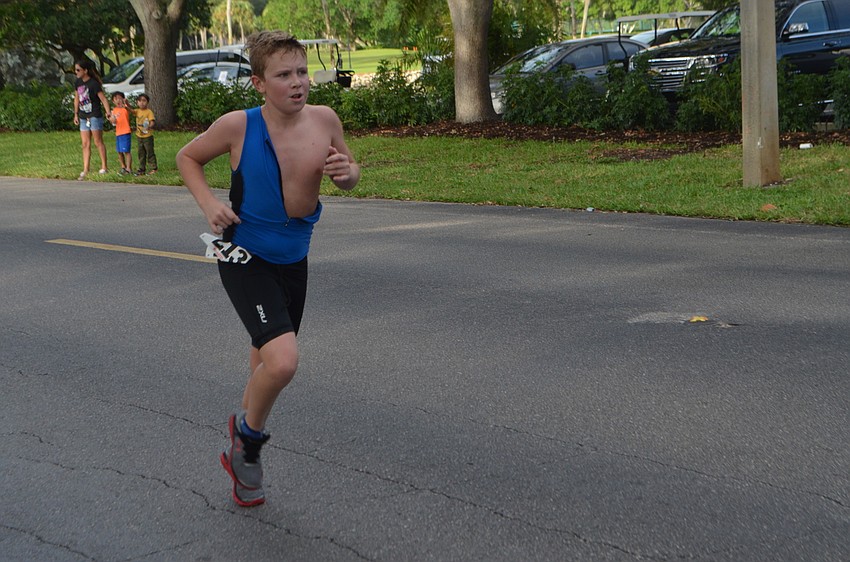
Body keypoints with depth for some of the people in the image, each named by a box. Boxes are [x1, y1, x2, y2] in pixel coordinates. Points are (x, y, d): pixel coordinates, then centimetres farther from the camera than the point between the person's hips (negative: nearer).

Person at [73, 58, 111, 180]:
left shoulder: (94, 84, -15)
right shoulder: (77, 83, 6)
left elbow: (103, 99, -16)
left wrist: (108, 113, -22)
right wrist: (76, 114, 18)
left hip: (95, 116, -7)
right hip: (83, 117, 7)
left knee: (98, 142, 0)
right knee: (85, 144, 5)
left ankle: (104, 167, 9)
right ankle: (85, 170, 6)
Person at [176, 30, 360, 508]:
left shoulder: (324, 120, -10)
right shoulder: (239, 127, -18)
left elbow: (349, 174, 7)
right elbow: (188, 157, 0)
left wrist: (346, 173, -17)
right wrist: (209, 203, -16)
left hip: (294, 259, 5)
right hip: (247, 259, -5)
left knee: (269, 360, 21)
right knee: (283, 361, -24)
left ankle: (244, 449, 46)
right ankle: (249, 434, 8)